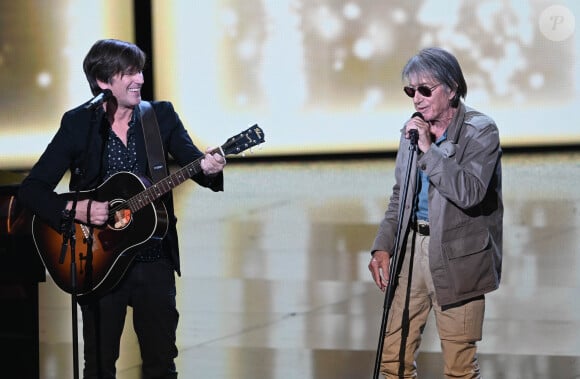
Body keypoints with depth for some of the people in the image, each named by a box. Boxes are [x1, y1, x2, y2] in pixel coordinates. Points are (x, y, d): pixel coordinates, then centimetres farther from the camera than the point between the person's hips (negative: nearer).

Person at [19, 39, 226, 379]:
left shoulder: (161, 115, 2)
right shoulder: (78, 124, -5)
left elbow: (192, 161, -9)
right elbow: (31, 189, -7)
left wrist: (208, 167, -32)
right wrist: (74, 210, -23)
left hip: (155, 261, 2)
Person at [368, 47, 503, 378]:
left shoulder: (481, 131, -8)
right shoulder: (414, 129, 10)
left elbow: (470, 193, -23)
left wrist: (429, 149, -20)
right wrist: (383, 246, 7)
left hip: (456, 257, -6)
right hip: (412, 247, 6)